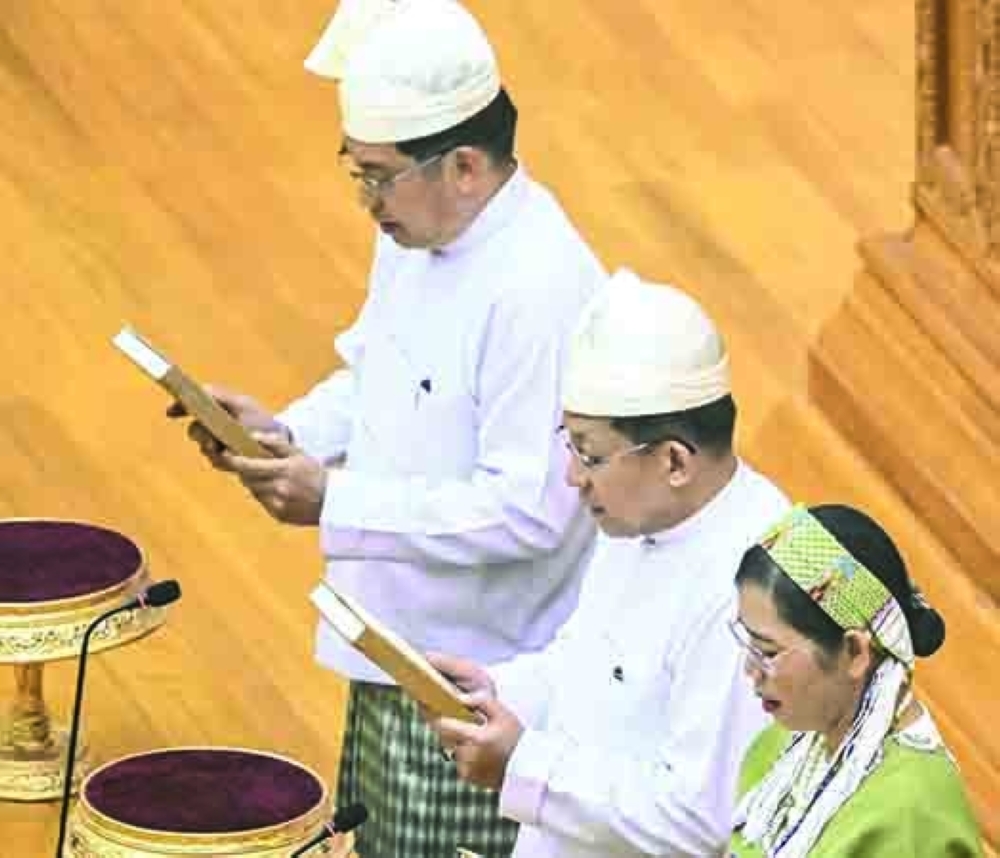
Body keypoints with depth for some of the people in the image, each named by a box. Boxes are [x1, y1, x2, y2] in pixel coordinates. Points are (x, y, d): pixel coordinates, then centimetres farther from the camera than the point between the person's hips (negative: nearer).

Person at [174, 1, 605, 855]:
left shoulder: (539, 292, -26)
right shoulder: (416, 236, 3)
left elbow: (529, 510, -27)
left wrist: (336, 503, -25)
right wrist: (288, 432, -1)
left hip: (476, 690, -9)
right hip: (396, 650, 9)